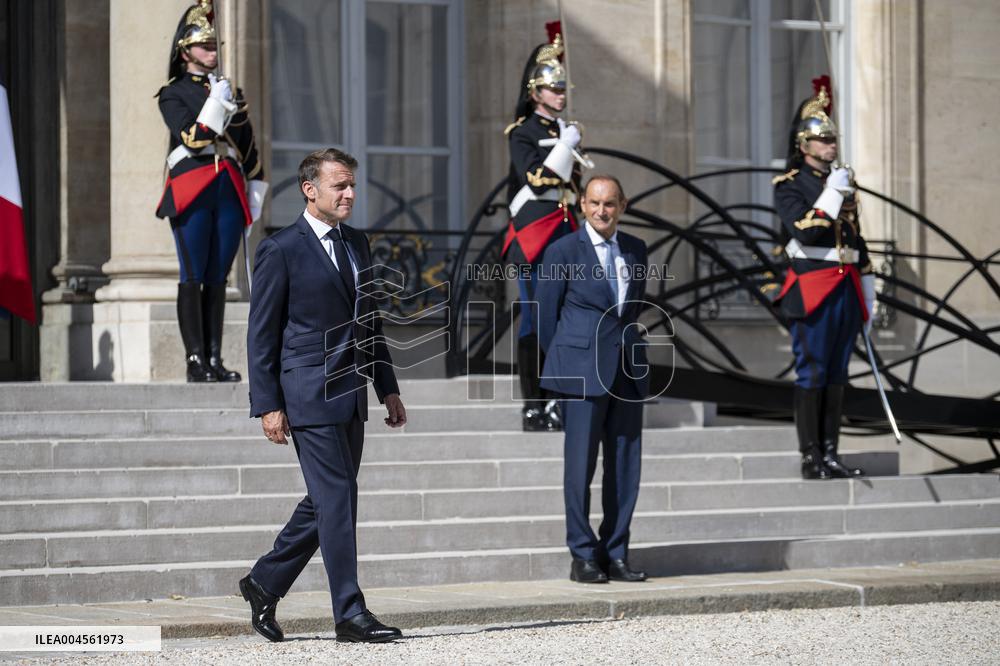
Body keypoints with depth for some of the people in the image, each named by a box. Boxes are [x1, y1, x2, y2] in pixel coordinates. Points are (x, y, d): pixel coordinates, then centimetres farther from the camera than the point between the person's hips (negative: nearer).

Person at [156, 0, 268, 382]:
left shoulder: (231, 91, 19)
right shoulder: (173, 94, 5)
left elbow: (248, 146, 20)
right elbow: (192, 139, -9)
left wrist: (255, 192, 15)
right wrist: (216, 104, -12)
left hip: (230, 192, 4)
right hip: (191, 191, -4)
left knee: (218, 278, 4)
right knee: (193, 277, -7)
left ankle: (215, 360, 4)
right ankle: (196, 362, -7)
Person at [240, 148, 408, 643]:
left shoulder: (357, 244, 15)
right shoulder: (281, 250, -7)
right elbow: (261, 334, -7)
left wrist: (387, 388, 16)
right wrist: (268, 405, -11)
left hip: (350, 395, 8)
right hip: (309, 396, -8)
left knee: (325, 501, 11)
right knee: (337, 500, -8)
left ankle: (264, 583, 26)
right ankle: (350, 614, -4)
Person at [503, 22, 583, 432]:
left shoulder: (565, 130, 16)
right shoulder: (523, 132, -5)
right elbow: (535, 179, -17)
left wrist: (575, 233, 19)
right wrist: (565, 146, -16)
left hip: (564, 231, 7)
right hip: (533, 233, -7)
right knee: (534, 319, -7)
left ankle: (555, 401, 10)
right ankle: (533, 407, -5)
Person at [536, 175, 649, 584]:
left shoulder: (635, 250, 10)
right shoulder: (563, 252, -4)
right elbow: (547, 315, 2)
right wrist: (564, 364, 7)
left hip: (627, 368, 5)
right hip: (583, 373, -5)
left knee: (625, 466, 4)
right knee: (580, 463, -2)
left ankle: (615, 555, 11)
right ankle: (583, 557, 3)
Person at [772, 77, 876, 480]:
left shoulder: (844, 182, 17)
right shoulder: (789, 185, -4)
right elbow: (805, 232, -18)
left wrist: (867, 296, 16)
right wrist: (832, 193, -17)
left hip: (847, 289, 7)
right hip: (812, 290, -7)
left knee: (836, 375, 7)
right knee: (812, 374, -6)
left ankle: (830, 455, 9)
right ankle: (810, 458, -4)